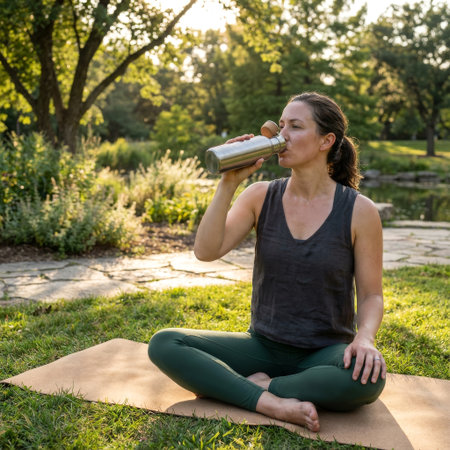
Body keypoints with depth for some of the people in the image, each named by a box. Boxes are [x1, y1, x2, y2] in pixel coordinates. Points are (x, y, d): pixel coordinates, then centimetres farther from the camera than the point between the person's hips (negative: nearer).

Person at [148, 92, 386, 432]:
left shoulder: (359, 211, -8)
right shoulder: (261, 196, -1)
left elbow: (371, 295, -3)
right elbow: (206, 251, -13)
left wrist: (365, 338, -24)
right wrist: (229, 183, -19)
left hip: (325, 353, -2)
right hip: (264, 346, 2)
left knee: (368, 376, -37)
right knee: (163, 344, -16)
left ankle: (250, 385, -18)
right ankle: (270, 403, -24)